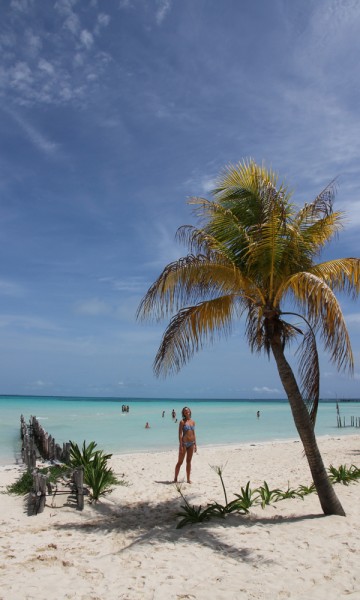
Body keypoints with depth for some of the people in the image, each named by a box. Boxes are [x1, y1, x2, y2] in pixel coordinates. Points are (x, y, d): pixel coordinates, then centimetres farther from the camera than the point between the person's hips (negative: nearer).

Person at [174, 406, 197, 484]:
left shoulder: (193, 422, 9)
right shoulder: (182, 422, -6)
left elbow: (194, 434, 13)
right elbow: (180, 434, -10)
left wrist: (195, 444, 10)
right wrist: (181, 445, -16)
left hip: (191, 443, 5)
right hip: (184, 443, -5)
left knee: (189, 461, 11)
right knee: (180, 461, 2)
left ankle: (188, 479, 18)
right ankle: (175, 478, 12)